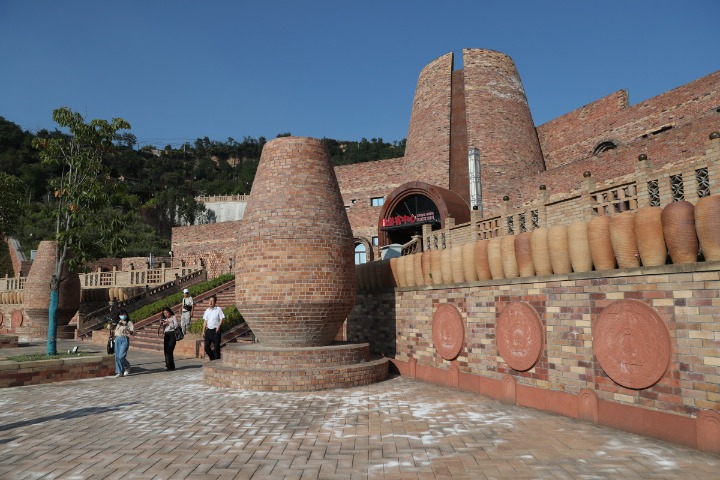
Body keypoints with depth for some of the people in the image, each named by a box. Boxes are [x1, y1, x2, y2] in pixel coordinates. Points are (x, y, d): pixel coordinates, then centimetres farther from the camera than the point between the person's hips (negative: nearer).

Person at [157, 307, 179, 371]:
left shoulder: (173, 317, 4)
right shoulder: (164, 319, 20)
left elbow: (176, 325, -7)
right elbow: (163, 329, 19)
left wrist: (168, 323, -11)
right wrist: (161, 324, 1)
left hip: (172, 334, -6)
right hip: (166, 335, 6)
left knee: (169, 350, -13)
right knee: (166, 350, -1)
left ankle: (170, 366, -9)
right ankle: (168, 365, 7)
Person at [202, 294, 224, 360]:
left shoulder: (218, 309, -3)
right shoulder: (207, 310, 11)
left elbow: (221, 319, -3)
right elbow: (205, 321, 14)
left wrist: (218, 326, -16)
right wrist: (203, 331, 10)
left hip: (215, 330, -4)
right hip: (208, 330, 4)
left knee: (216, 347, 0)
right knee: (206, 346, 3)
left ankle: (216, 359, 12)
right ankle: (212, 358, 24)